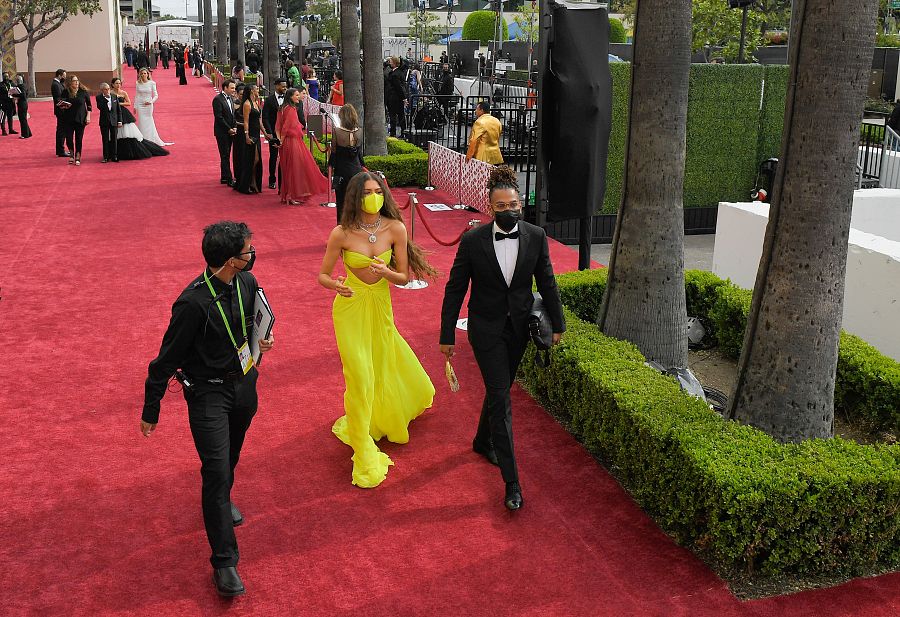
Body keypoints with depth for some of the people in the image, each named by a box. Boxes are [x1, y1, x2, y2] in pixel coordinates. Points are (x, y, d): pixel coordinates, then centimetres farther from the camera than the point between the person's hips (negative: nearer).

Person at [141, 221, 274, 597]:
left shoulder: (247, 283, -8)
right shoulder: (193, 303, -28)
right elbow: (167, 359, -17)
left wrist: (263, 339, -7)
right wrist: (150, 412, -9)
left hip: (243, 384, 6)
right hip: (208, 393, -6)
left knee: (231, 456, 25)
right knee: (217, 470, -9)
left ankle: (222, 501, 55)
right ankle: (224, 561, 0)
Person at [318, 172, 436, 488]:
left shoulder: (395, 229, -10)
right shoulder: (341, 234, -15)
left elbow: (404, 277, -4)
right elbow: (322, 275, -6)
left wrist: (385, 271, -25)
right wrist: (335, 285, -28)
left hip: (381, 307, 3)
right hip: (350, 309, -3)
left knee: (382, 371, 18)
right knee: (360, 376, -4)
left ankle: (378, 420, 52)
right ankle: (364, 454, 9)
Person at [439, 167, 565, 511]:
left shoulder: (536, 237, -7)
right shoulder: (472, 241, -15)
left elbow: (547, 283, 4)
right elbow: (455, 289, -7)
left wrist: (557, 324, 8)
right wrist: (447, 335, -5)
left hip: (519, 328, 4)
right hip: (486, 330, -4)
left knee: (499, 390, 20)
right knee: (501, 399, -7)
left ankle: (483, 441, 48)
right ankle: (511, 482, -3)